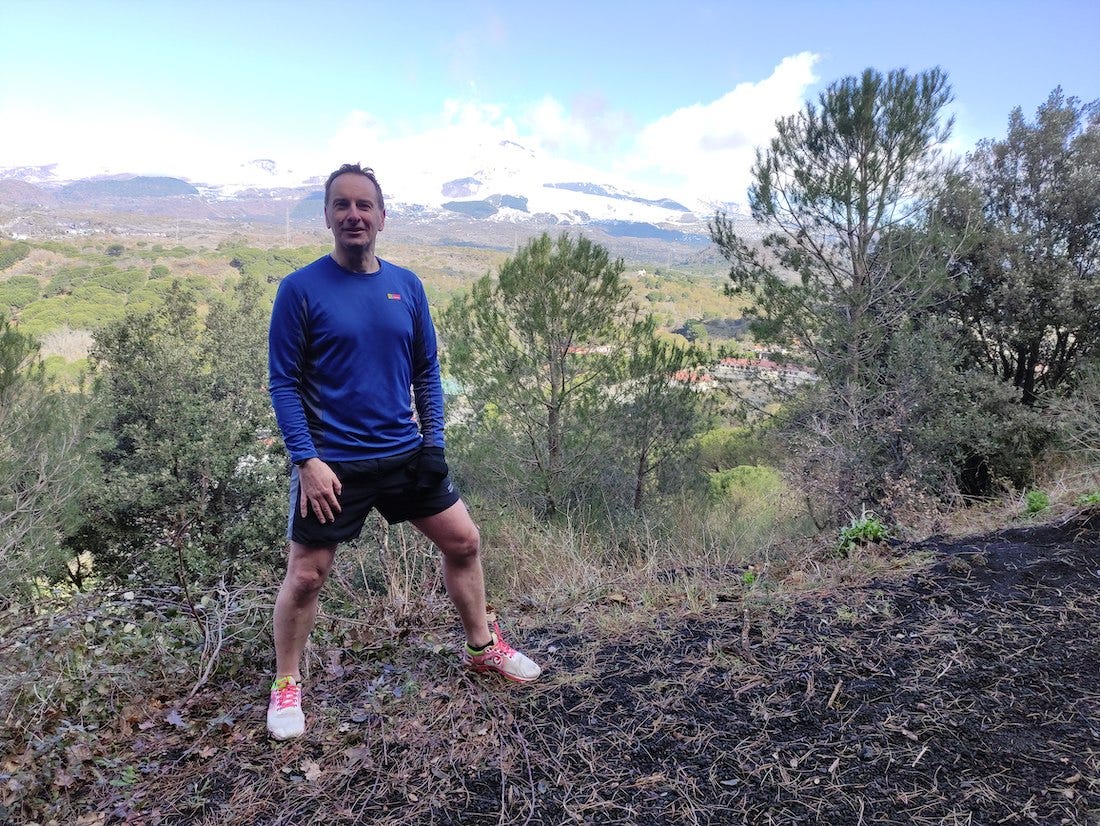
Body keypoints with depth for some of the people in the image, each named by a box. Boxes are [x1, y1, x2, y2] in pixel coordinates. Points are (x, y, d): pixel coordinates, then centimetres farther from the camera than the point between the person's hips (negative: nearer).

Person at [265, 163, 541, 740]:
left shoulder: (407, 286, 4)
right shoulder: (300, 289, -8)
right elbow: (284, 384, -8)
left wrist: (433, 442, 3)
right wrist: (307, 460, -16)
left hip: (406, 455, 4)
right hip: (331, 464, -4)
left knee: (463, 541, 11)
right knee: (305, 577, 3)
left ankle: (484, 647, 33)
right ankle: (286, 686, 29)